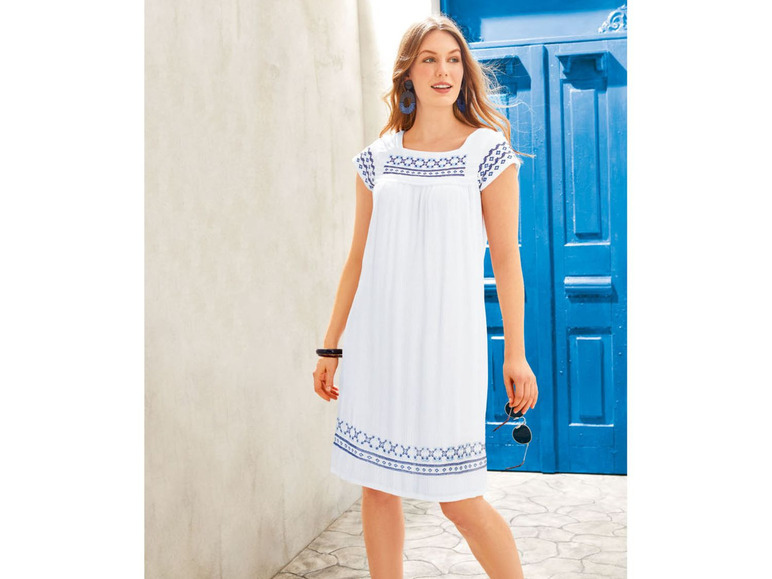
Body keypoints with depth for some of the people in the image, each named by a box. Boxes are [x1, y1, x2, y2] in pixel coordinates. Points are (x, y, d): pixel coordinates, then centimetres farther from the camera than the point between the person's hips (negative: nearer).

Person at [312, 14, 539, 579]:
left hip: (447, 336, -4)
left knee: (459, 499, 0)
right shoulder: (377, 157, 9)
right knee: (377, 484, 9)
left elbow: (506, 258, -1)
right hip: (378, 339, 4)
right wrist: (331, 346, 11)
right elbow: (358, 260, 11)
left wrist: (516, 353, -3)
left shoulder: (488, 151, 0)